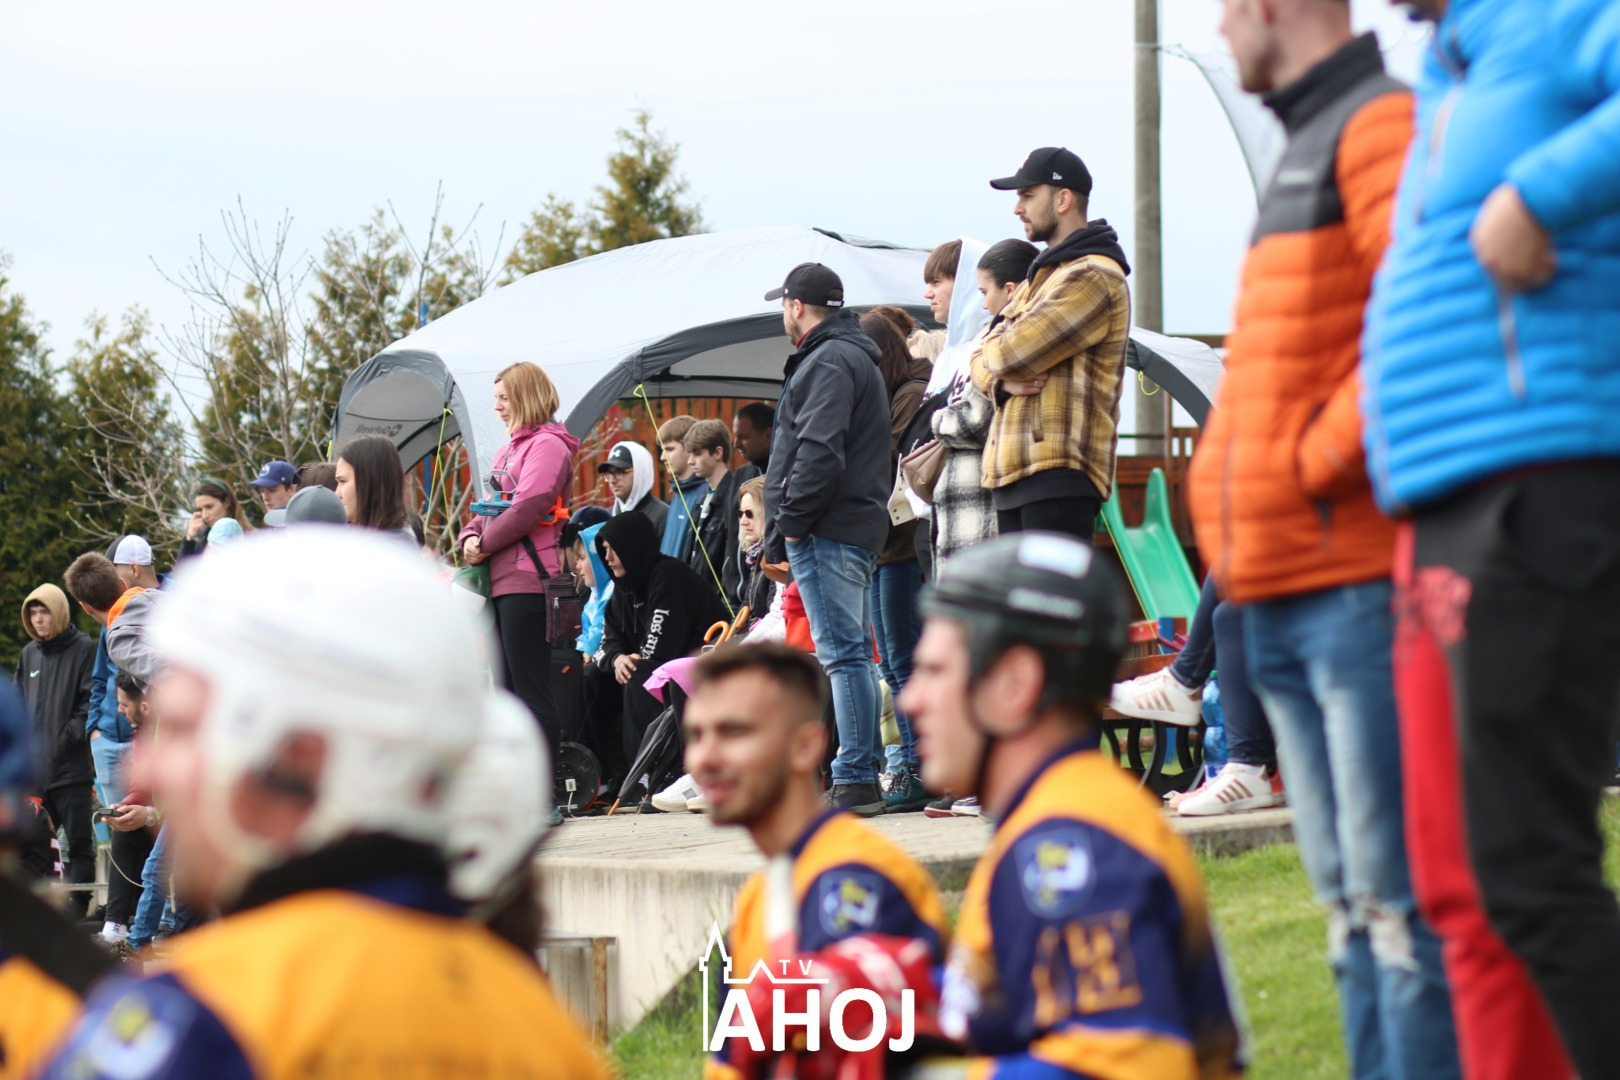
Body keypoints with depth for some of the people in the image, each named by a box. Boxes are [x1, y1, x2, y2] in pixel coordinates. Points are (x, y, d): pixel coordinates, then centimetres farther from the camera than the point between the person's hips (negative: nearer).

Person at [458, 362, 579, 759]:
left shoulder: (548, 445, -8)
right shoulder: (508, 450, 22)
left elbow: (528, 506, -18)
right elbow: (490, 505, 23)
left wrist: (486, 545, -9)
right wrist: (470, 537, 2)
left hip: (527, 580, -10)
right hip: (499, 581, 10)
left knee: (531, 687, -10)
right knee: (507, 686, 13)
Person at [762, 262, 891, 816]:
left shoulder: (828, 362, -10)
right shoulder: (852, 356, 23)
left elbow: (819, 452, -21)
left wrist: (789, 523, -16)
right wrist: (791, 526, 18)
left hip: (826, 534, -11)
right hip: (857, 526, 11)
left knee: (842, 652, -12)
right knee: (851, 653, 12)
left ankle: (855, 781, -14)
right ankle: (863, 778, 15)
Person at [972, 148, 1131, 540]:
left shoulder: (1093, 277, -9)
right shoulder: (1041, 276, 24)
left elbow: (1014, 353, -18)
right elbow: (982, 360, 20)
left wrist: (996, 350, 6)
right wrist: (1002, 381, -4)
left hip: (1058, 474, -10)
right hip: (1012, 471, 10)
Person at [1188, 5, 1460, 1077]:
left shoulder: (1380, 124, -8)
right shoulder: (1309, 145, 22)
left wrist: (1322, 458, -15)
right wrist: (1232, 496, 14)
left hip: (1360, 576, -10)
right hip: (1286, 589, 10)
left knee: (1399, 895, -11)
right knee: (1351, 898, 12)